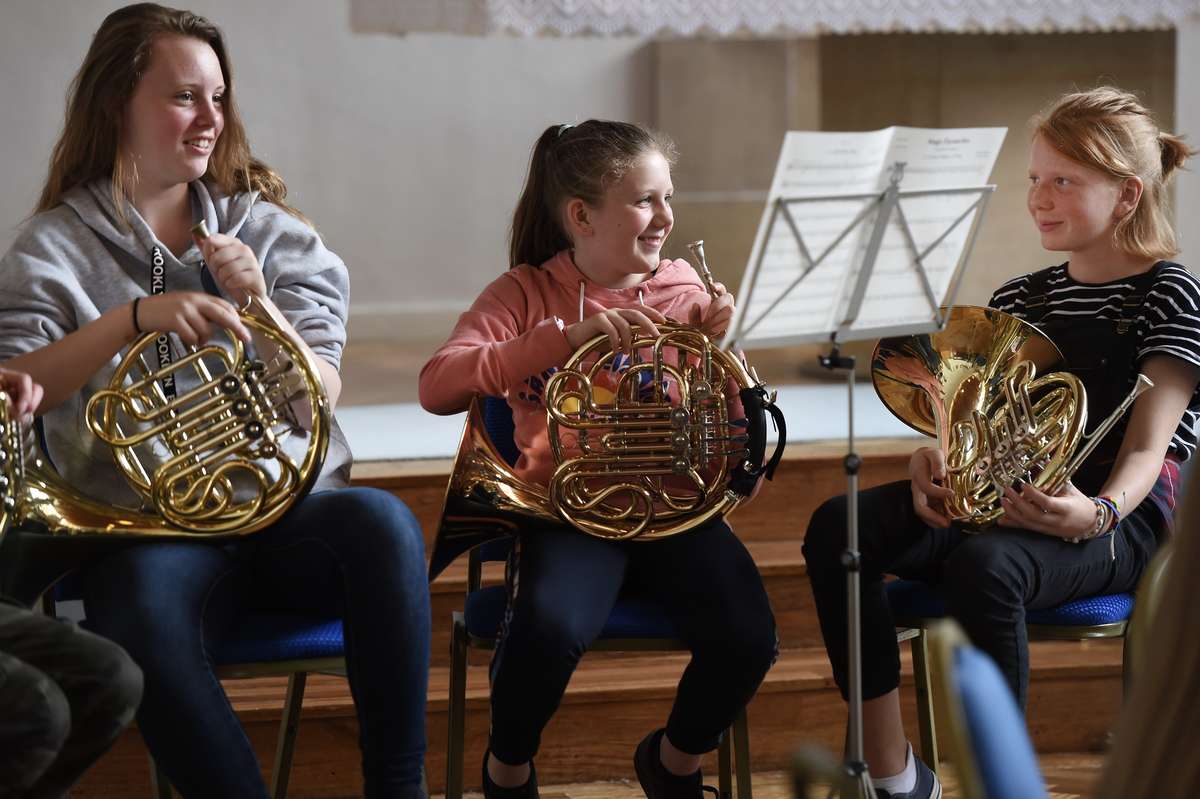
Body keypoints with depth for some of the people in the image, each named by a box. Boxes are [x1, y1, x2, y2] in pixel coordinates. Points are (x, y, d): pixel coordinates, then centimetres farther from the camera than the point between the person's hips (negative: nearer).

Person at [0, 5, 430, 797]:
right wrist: (133, 318, -20)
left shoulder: (264, 224, 13)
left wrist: (259, 306, -13)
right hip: (153, 527, -2)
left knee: (381, 521, -32)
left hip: (287, 503, 2)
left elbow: (321, 394, 4)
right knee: (143, 610, -38)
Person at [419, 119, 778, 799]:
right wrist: (567, 335, -25)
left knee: (748, 639, -23)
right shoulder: (527, 292, -1)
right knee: (551, 630, -34)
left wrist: (718, 340, -9)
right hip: (571, 507, -3)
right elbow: (438, 387, -18)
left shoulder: (680, 286, 8)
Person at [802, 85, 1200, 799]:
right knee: (838, 527, -18)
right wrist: (933, 461, -9)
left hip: (1117, 515, -7)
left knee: (983, 566, -39)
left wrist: (1098, 514, -33)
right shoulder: (1019, 299, 18)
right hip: (1003, 497, 7)